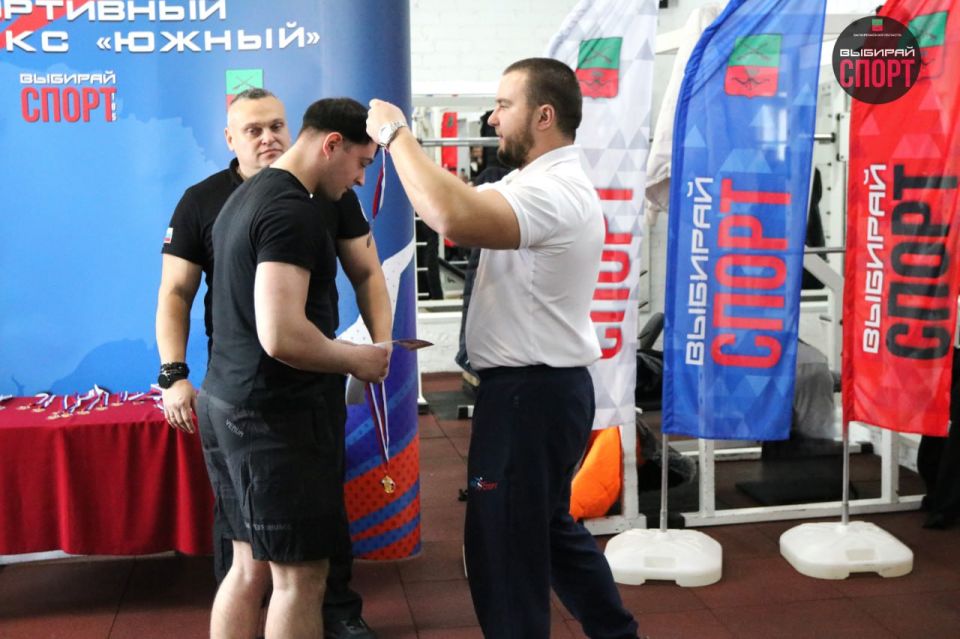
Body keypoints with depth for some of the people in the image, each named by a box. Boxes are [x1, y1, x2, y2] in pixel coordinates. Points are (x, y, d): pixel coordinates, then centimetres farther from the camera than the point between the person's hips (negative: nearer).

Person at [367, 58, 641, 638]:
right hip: (540, 388, 11)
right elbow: (467, 206, 11)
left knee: (504, 547, 1)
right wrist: (402, 145, -2)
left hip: (529, 393, -11)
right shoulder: (540, 182, 14)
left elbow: (454, 218, -39)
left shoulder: (554, 191, -23)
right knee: (549, 527, 25)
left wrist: (396, 134, -26)